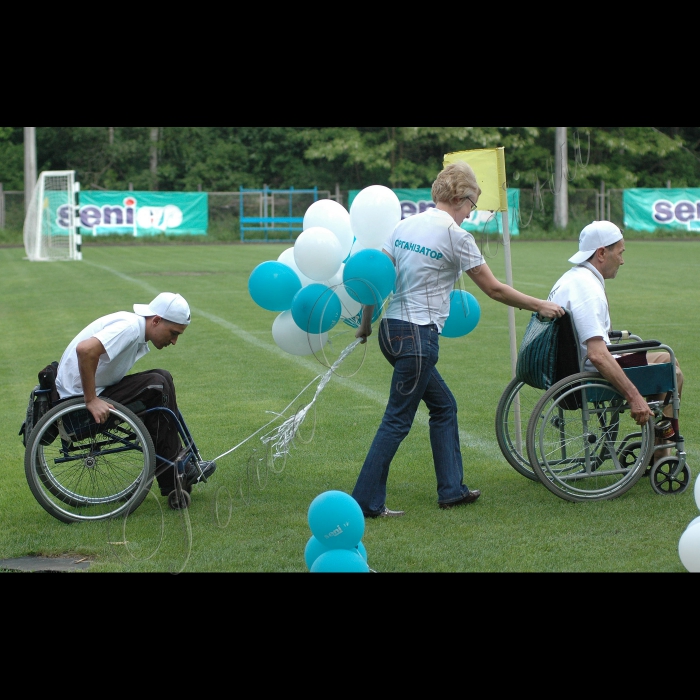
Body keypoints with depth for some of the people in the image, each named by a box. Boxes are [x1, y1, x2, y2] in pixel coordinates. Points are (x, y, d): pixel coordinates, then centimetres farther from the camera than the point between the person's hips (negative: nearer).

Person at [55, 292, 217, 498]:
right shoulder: (130, 327, -22)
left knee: (162, 379, 10)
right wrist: (91, 400, -31)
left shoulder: (138, 333, 10)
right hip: (78, 401, -10)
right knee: (157, 386, -16)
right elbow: (85, 349, -36)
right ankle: (171, 474, -7)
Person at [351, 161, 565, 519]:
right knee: (397, 420, -3)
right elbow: (494, 290, -4)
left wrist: (365, 323, 20)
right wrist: (541, 306, 7)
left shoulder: (406, 225, 9)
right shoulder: (455, 236, -10)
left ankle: (452, 489, 23)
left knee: (444, 406, 19)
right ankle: (366, 502, -2)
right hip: (417, 336, -8)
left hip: (392, 329, 8)